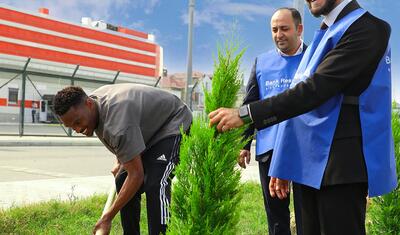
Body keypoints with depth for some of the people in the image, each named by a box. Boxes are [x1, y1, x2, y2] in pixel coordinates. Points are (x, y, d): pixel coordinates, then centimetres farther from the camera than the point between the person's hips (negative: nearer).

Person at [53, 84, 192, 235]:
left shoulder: (116, 120, -37)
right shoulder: (94, 100, -8)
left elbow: (136, 175, -34)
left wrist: (107, 217, -29)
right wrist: (119, 162, 12)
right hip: (149, 130, 10)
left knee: (155, 185, -26)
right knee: (123, 181, 3)